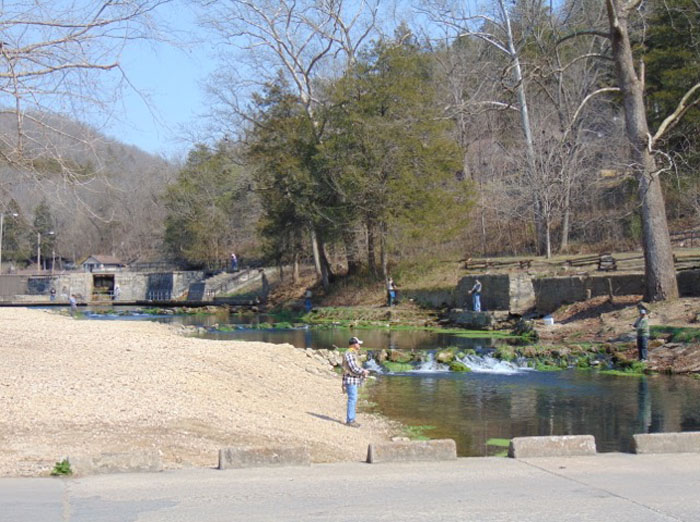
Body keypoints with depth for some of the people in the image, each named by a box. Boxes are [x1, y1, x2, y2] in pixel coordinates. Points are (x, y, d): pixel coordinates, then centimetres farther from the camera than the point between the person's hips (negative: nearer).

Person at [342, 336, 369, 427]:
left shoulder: (353, 354, 16)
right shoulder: (349, 354, -17)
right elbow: (353, 368, -21)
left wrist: (363, 371, 9)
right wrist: (363, 372, -8)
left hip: (354, 380, 10)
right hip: (350, 380, -10)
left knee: (353, 400, 12)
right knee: (352, 400, -9)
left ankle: (350, 419, 16)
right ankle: (350, 420, -6)